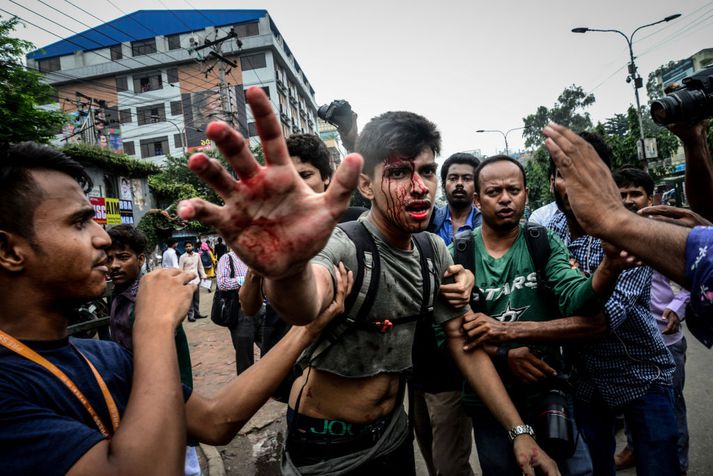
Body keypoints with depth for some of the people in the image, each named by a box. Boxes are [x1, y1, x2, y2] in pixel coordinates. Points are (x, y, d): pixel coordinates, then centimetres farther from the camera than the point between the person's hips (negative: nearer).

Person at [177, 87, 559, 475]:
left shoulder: (434, 251, -6)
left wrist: (519, 431, -5)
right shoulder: (340, 245, -26)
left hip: (392, 435, 6)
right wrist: (289, 270, -71)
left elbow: (464, 342, -1)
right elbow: (305, 307, -48)